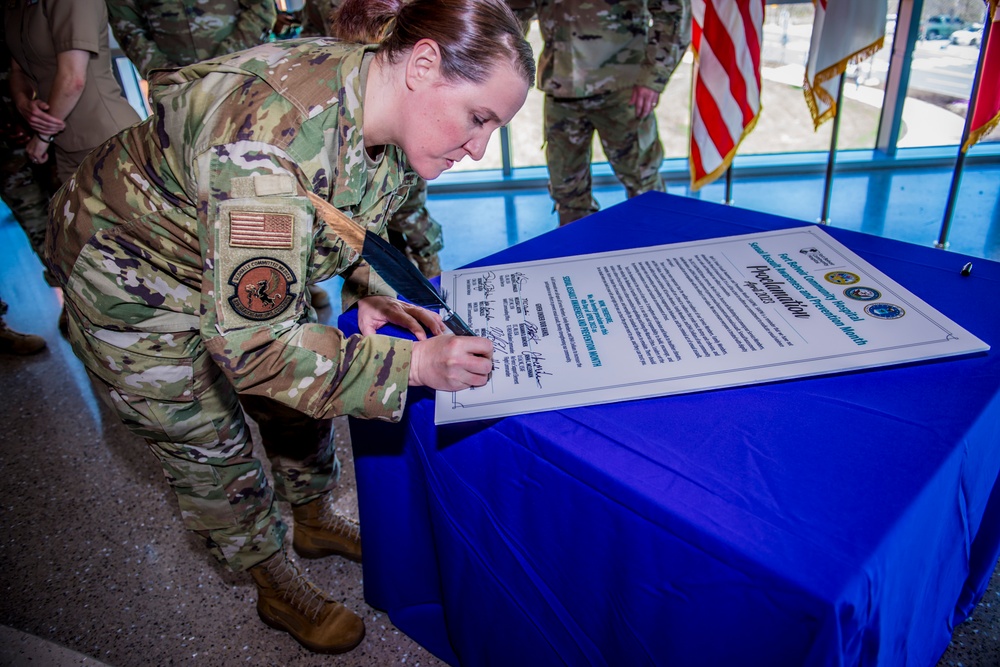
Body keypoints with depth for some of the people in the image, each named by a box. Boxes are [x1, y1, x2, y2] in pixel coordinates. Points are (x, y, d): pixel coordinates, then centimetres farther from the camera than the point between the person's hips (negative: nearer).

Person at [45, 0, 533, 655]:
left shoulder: (389, 126, -16)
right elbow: (253, 342, -39)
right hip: (132, 278, -7)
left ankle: (316, 521, 45)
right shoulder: (274, 141, -42)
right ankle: (281, 592, 32)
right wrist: (413, 364, -38)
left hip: (239, 260, 7)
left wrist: (370, 292, -13)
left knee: (304, 392, 16)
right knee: (211, 447, 8)